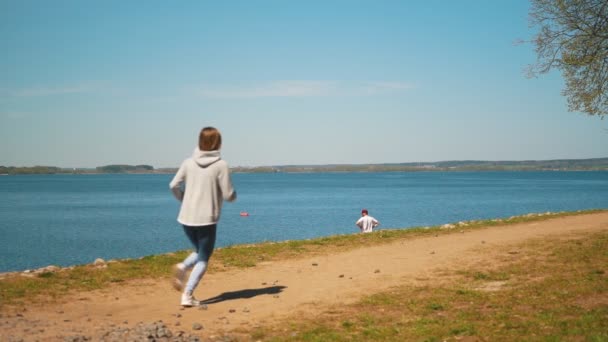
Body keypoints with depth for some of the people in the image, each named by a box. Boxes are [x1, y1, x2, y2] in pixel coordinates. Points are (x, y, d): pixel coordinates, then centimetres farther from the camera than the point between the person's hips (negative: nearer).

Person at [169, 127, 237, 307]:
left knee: (200, 252, 25)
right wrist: (233, 195, 13)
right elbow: (229, 194, -10)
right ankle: (187, 295, -3)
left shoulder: (189, 163, 1)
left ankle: (183, 267, -3)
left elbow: (174, 186, 0)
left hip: (186, 218, 4)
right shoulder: (220, 165, -10)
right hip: (207, 219, -4)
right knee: (203, 260, 8)